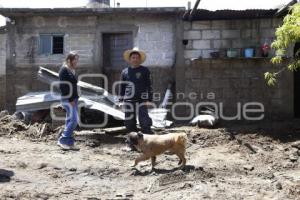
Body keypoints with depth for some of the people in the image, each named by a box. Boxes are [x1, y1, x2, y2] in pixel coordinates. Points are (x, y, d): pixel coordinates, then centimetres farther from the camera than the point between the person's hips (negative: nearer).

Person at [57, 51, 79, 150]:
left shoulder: (72, 70, 16)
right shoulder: (64, 70, -10)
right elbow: (62, 86, -17)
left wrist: (75, 98, 10)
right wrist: (70, 99, -18)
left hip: (73, 99, 9)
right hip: (67, 99, -9)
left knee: (70, 120, 10)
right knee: (73, 120, -13)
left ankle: (68, 141, 16)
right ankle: (63, 140, -3)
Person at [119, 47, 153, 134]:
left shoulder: (145, 71, 4)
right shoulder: (125, 72, 10)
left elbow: (149, 85, 2)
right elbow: (122, 87, 15)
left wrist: (149, 99, -5)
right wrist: (121, 100, 10)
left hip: (142, 100, -3)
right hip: (129, 101, 3)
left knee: (144, 121, -8)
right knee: (129, 122, 7)